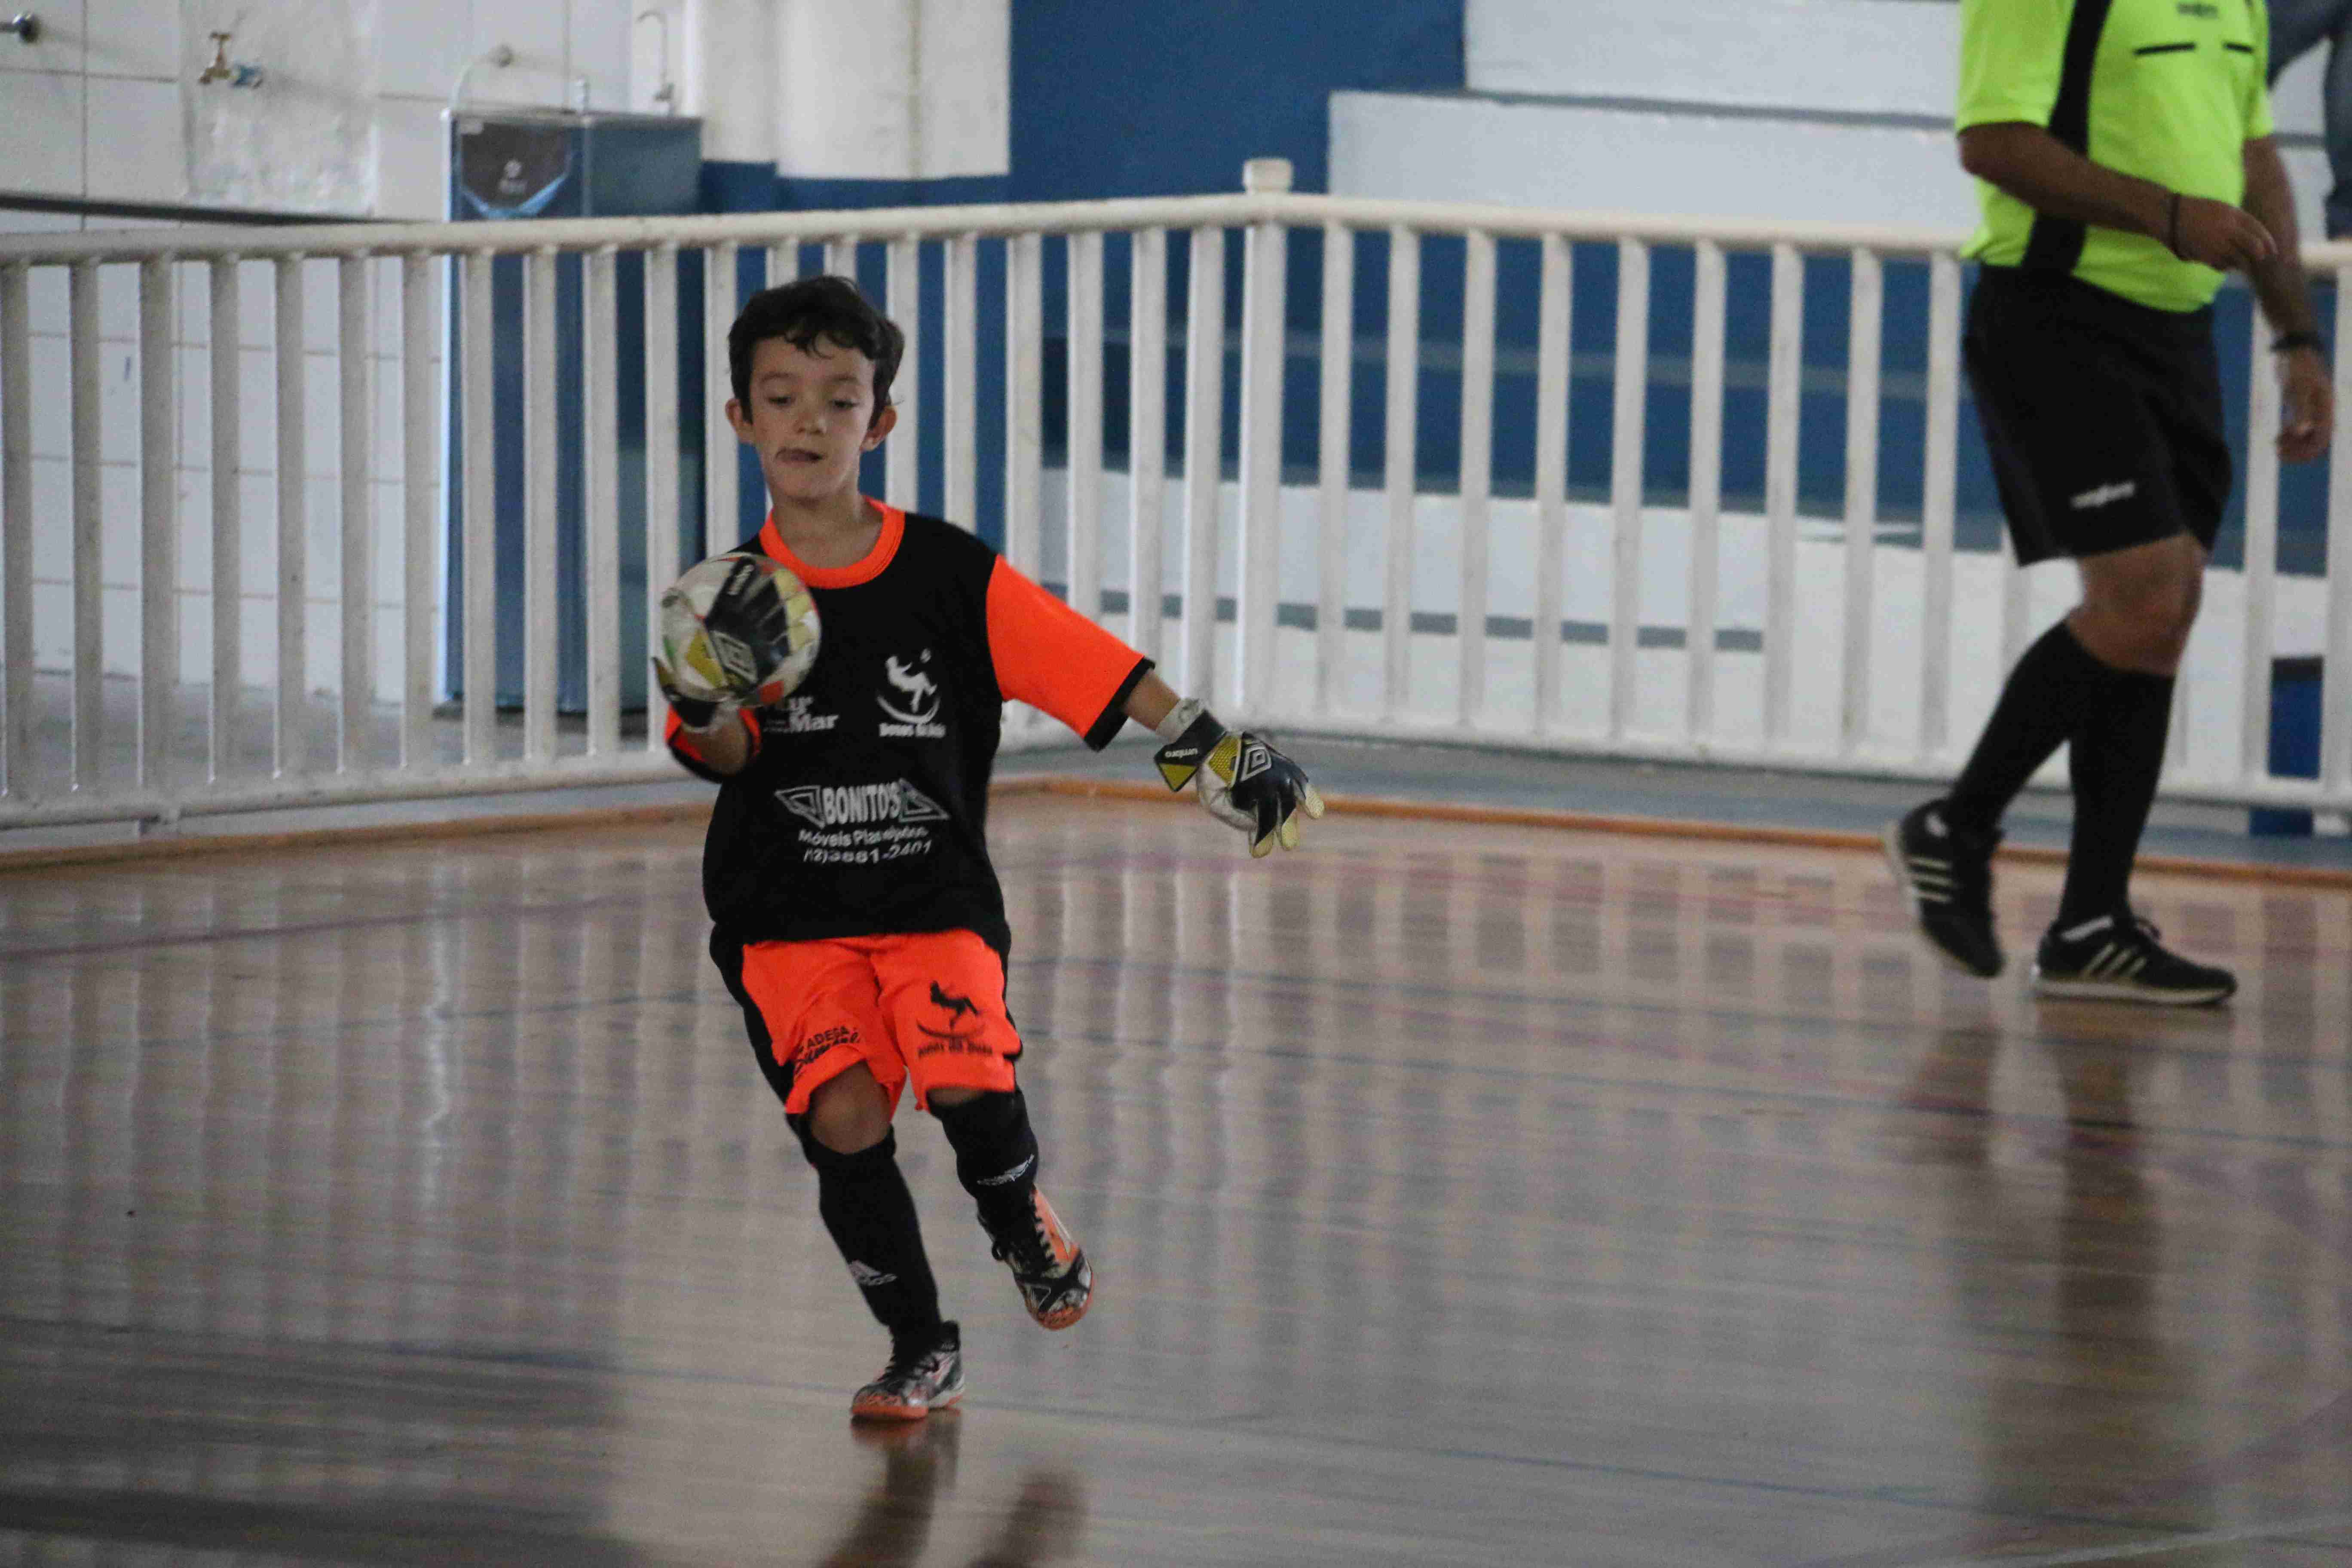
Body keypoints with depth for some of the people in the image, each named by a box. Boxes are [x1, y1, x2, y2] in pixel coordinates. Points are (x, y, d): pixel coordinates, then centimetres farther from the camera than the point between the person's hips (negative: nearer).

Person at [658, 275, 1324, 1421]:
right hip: (787, 918, 0)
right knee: (843, 1116, -19)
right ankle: (920, 1347, 5)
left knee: (970, 1084, -23)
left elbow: (1094, 669, 0)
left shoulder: (950, 576, -2)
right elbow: (722, 756, -15)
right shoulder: (737, 595, -2)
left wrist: (1208, 749, -9)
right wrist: (706, 711, -38)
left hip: (934, 901, 0)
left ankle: (1019, 1221, 15)